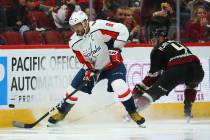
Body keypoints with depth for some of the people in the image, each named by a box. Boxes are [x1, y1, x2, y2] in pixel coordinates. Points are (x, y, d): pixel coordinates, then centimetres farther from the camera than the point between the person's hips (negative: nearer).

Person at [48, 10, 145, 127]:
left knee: (119, 85, -28)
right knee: (73, 88, 3)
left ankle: (133, 113, -11)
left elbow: (123, 30, -26)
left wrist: (116, 46, -23)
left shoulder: (99, 27, -28)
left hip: (112, 63, -5)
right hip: (93, 67, 5)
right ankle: (61, 113, 27)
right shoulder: (74, 42, -10)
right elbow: (84, 61, -2)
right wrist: (89, 72, -17)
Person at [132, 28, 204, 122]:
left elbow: (154, 73, 9)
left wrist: (140, 88, 13)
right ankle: (188, 110, 28)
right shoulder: (176, 43, 36)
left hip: (178, 69, -5)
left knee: (156, 90, -2)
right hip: (197, 68, 5)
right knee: (192, 84, 39)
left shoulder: (157, 50, 16)